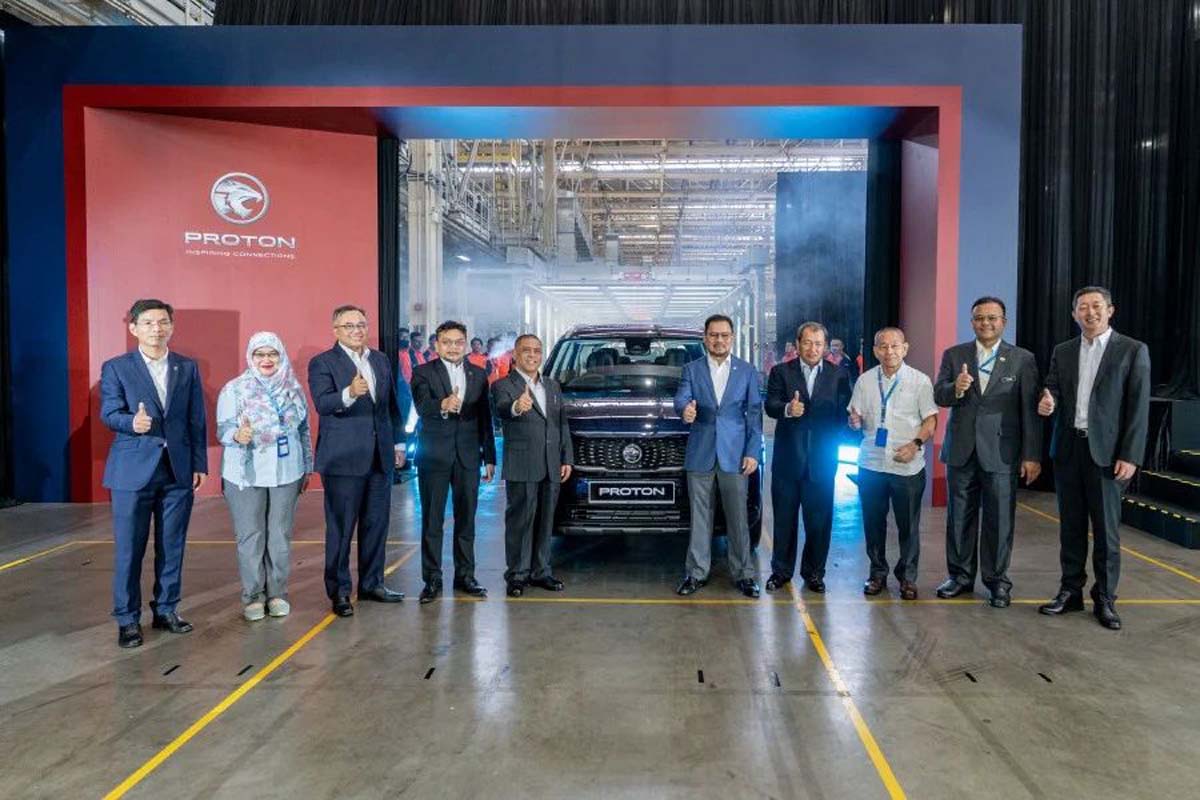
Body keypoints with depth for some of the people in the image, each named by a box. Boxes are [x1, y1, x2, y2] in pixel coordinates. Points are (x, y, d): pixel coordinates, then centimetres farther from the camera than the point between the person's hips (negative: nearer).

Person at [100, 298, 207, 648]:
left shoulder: (188, 367, 9)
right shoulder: (115, 368, 2)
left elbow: (197, 419, 8)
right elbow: (109, 413, -7)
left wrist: (199, 464, 4)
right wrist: (131, 423, -29)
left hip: (178, 469, 3)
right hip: (133, 470, -2)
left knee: (172, 547, 10)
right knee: (129, 549, 3)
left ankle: (166, 610, 23)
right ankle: (127, 620, 15)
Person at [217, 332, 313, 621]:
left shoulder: (293, 388, 5)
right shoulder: (234, 389, -3)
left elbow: (304, 429, 11)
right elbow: (222, 429, -6)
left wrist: (307, 467, 12)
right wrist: (237, 435, -29)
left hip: (286, 473, 2)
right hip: (246, 475, -2)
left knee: (280, 534, 7)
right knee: (250, 536, 2)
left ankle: (277, 593, 19)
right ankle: (253, 596, 14)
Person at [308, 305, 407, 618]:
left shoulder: (381, 360, 13)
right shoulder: (322, 363, -5)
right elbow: (322, 403, -21)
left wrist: (398, 442, 16)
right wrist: (350, 393, -39)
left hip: (380, 457, 6)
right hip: (343, 459, -6)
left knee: (377, 524, 12)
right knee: (341, 528, 2)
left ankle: (371, 583, 26)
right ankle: (339, 591, 13)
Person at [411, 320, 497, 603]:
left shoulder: (478, 374, 9)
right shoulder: (423, 373, -2)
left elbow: (485, 418, 11)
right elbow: (422, 407, -20)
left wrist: (490, 457, 8)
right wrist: (443, 405, -42)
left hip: (468, 456, 3)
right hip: (434, 455, -3)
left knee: (466, 520, 10)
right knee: (432, 521, 3)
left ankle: (465, 575, 20)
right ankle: (432, 579, 10)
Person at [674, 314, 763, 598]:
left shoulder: (747, 371, 8)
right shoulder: (691, 370, 7)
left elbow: (754, 414, 6)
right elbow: (681, 399, -8)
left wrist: (753, 452, -3)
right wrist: (685, 410, -34)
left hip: (735, 454, 0)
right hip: (700, 454, 0)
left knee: (738, 517, 4)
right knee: (700, 516, 6)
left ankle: (743, 574, 14)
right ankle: (697, 573, 15)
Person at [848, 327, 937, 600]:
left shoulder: (920, 381, -1)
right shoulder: (864, 381, 7)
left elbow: (930, 420, -1)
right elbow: (856, 420, 10)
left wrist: (916, 444, -17)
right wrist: (855, 422, -13)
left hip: (907, 465, -2)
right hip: (871, 464, 2)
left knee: (908, 525, 5)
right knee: (873, 522, 9)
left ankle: (907, 577, 19)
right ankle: (878, 572, 23)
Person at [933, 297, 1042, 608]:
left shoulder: (1023, 359, 2)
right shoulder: (953, 355, 6)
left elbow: (1030, 410, -2)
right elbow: (938, 396, 1)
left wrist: (1032, 455, -7)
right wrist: (955, 389, -23)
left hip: (1000, 452, -2)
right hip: (961, 450, 2)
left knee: (999, 520, 4)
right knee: (959, 517, 10)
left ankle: (997, 581, 18)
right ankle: (960, 575, 24)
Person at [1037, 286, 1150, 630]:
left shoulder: (1133, 350, -2)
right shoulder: (1063, 352, 10)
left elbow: (1139, 407, -5)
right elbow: (1053, 390, 7)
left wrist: (1130, 456, -11)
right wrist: (1048, 401, -19)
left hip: (1105, 451, -4)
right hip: (1067, 448, 4)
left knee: (1106, 528, 3)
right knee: (1070, 525, 10)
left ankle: (1105, 598, 15)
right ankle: (1071, 591, 21)